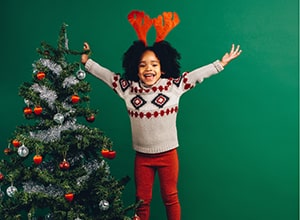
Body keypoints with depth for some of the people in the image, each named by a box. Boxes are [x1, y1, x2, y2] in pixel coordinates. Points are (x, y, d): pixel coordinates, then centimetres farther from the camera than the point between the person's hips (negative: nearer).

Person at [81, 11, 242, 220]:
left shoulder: (174, 85, -9)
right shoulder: (128, 88, -4)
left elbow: (197, 74, -7)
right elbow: (107, 74, 6)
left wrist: (221, 63, -8)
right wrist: (87, 62, 11)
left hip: (168, 154, -1)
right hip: (142, 156, 2)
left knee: (170, 198, 12)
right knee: (142, 200, 14)